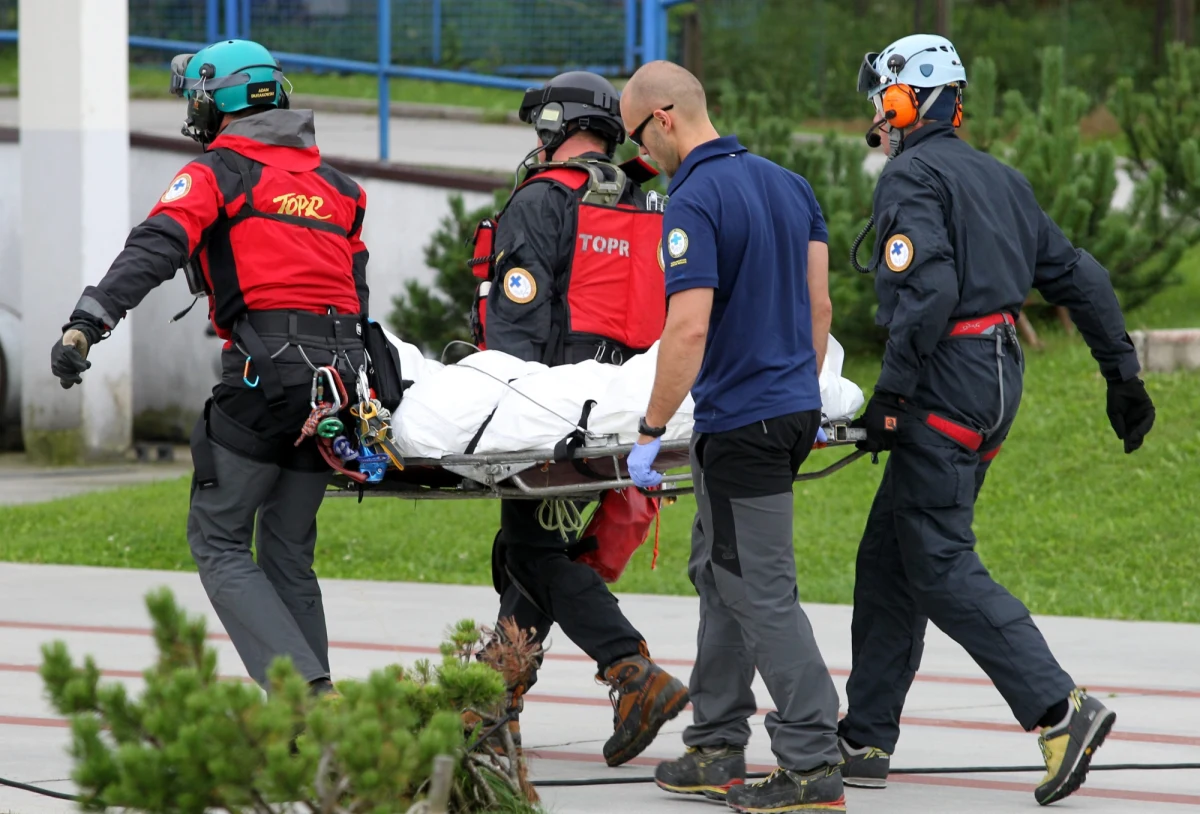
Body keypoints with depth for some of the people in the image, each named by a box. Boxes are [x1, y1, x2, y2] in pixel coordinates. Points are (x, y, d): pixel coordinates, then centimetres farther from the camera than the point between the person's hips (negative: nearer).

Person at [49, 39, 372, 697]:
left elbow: (155, 248, -14)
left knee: (219, 542, 1)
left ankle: (303, 686, -17)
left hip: (263, 371, -6)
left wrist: (87, 322, -23)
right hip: (338, 374, 6)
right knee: (288, 551, 15)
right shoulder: (336, 186, 22)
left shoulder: (215, 173, 2)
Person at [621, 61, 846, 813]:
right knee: (719, 574, 18)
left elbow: (689, 328, -23)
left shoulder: (695, 202, -17)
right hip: (793, 408, 9)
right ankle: (716, 751, 21)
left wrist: (651, 432, -17)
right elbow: (820, 305, 14)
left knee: (763, 593, -5)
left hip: (742, 424, -9)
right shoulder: (787, 185, 10)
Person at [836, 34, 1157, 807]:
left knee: (940, 567, -9)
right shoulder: (999, 177, 17)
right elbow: (1078, 275, 17)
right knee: (889, 560, 13)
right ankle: (865, 741, 15)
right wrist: (1124, 374, 21)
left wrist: (890, 395, -18)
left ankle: (1060, 708, -19)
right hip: (999, 376, 9)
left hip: (947, 380, -9)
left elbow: (929, 294, -22)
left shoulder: (912, 177, -9)